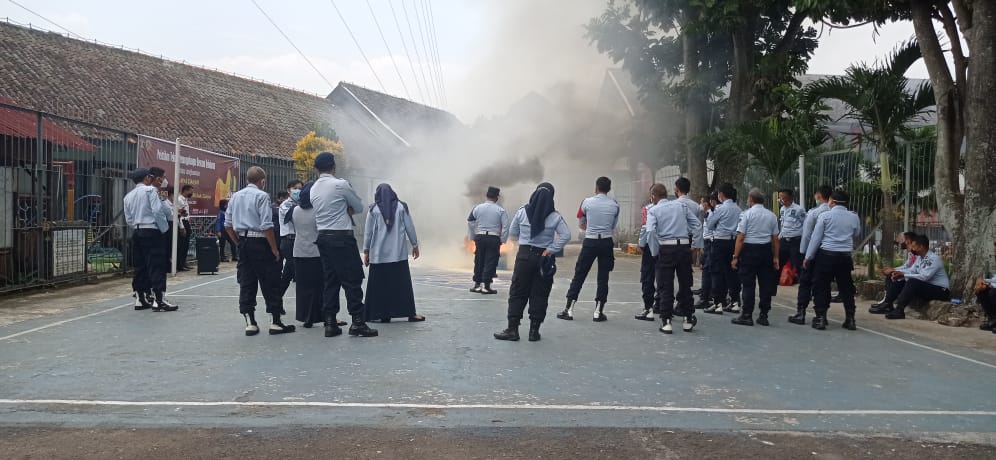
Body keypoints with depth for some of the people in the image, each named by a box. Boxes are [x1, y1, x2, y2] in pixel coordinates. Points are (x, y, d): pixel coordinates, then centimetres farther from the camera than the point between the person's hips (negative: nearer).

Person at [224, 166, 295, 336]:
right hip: (260, 242, -7)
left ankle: (250, 322, 11)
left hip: (243, 243, 7)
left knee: (246, 282, 9)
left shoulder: (236, 196, 10)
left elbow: (228, 225, 12)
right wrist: (275, 249, -12)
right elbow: (266, 226, -18)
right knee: (270, 283, 1)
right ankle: (276, 322, 4)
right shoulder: (261, 196, -11)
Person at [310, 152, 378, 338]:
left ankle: (330, 323, 10)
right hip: (342, 237, -7)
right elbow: (359, 207, 0)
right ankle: (357, 322, -4)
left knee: (330, 280, 10)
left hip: (323, 237, 7)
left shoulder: (314, 188, 11)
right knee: (352, 279, -3)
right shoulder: (341, 184, -10)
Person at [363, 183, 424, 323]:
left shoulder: (373, 209, 1)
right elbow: (410, 228, 4)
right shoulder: (401, 207, 2)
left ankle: (384, 314, 3)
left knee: (380, 284, 5)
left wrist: (366, 251, 9)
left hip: (379, 254, 0)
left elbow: (368, 231, 3)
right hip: (398, 253, 1)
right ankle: (410, 313, 2)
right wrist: (415, 245, 14)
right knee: (402, 283, 3)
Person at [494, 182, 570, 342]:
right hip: (544, 258, 0)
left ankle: (512, 329, 5)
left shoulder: (522, 212, -3)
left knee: (517, 293, 6)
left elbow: (512, 234, 4)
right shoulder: (555, 216, -4)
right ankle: (534, 331, 9)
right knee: (540, 295, 7)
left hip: (524, 255, 0)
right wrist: (551, 249, -9)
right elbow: (566, 235, -12)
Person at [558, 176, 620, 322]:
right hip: (606, 243, 1)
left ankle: (569, 309, 7)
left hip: (590, 242, -1)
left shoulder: (587, 202, -4)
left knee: (579, 275, 5)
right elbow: (614, 227, 10)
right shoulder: (615, 205, 1)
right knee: (603, 277, 7)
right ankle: (598, 312, 9)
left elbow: (581, 224, 7)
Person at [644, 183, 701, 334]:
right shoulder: (681, 206, 10)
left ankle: (666, 321, 2)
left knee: (665, 286, 3)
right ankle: (688, 320, 21)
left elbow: (651, 231, -14)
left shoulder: (653, 210, 0)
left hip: (666, 248, -3)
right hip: (684, 246, 3)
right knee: (685, 284, 13)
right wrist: (692, 243, 13)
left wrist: (655, 251, -4)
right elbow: (696, 223, 9)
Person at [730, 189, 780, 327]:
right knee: (765, 283, 9)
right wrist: (775, 257, 13)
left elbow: (741, 237, -10)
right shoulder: (771, 215, 6)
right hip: (766, 250, 5)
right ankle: (763, 316, 14)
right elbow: (775, 238, 7)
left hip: (749, 249, -4)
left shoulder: (747, 214, -7)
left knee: (748, 284, 0)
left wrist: (735, 256, -7)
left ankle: (747, 316, 1)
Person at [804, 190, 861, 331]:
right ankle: (850, 319, 13)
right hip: (845, 256, 3)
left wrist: (808, 257, 0)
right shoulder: (854, 217, 5)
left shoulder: (825, 216, -5)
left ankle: (820, 319, 2)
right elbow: (857, 235, 20)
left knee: (821, 287, 4)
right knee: (846, 287, 11)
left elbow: (816, 237, -5)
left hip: (826, 255, -3)